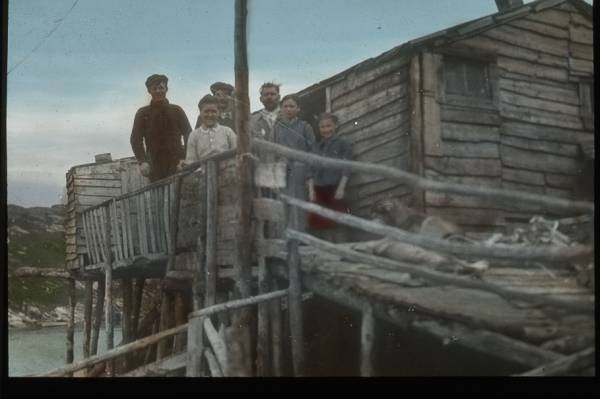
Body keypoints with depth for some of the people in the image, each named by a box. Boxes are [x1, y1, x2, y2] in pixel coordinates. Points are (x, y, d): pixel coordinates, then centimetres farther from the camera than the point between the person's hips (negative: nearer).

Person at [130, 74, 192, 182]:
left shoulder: (176, 110, 14)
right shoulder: (142, 113, 13)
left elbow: (188, 135, 10)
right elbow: (135, 139, 7)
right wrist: (142, 162, -9)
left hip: (177, 164, 0)